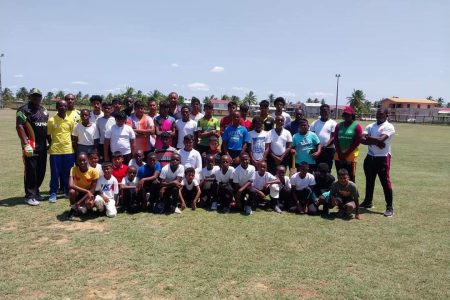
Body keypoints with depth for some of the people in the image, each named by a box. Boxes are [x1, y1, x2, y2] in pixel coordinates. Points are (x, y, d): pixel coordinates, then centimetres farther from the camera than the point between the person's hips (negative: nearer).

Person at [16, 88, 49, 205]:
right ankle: (30, 196, 7)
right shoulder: (24, 109, -6)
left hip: (42, 146, 7)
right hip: (31, 146, -7)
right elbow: (19, 127, -14)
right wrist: (26, 144, -21)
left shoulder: (44, 110, 17)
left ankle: (35, 192, 26)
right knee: (30, 171, -2)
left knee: (41, 171, 12)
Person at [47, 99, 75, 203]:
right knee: (55, 173, 4)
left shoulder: (70, 120, 4)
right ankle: (53, 193, 13)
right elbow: (48, 136, 5)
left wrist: (71, 146, 8)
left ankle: (68, 191, 22)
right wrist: (52, 145, 3)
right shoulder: (51, 120, -4)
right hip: (55, 151, -2)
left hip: (68, 150, 2)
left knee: (67, 173, 9)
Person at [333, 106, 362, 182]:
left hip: (351, 157, -4)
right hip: (339, 156, 4)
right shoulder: (339, 126, 9)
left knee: (350, 178, -2)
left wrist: (346, 154, -11)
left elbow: (356, 142, -8)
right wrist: (340, 154, -5)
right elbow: (336, 140, 5)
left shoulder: (356, 126, -3)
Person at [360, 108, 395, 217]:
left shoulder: (389, 127, -8)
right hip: (370, 157, 6)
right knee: (369, 181, 17)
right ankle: (368, 202, 31)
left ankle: (389, 207, 3)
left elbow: (380, 140, -23)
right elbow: (362, 139, -4)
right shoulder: (370, 126, 9)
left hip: (383, 158, -6)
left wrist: (369, 138, -10)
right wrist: (376, 142, -16)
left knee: (385, 182, -4)